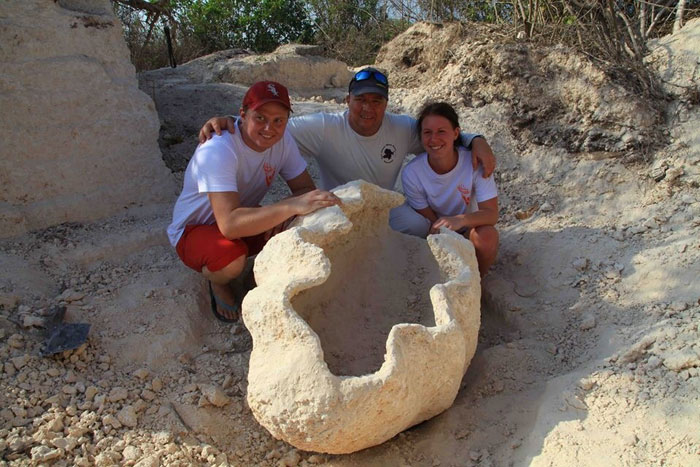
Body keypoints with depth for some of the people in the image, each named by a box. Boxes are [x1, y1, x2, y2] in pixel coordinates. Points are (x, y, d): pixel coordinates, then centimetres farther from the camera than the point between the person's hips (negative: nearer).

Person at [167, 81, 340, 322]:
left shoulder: (282, 139, -11)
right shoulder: (217, 151, -32)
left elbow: (306, 189, -8)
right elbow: (229, 224, -43)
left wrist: (280, 213, -31)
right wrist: (292, 206, -52)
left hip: (246, 222, 6)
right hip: (195, 230, -5)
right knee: (232, 257, -39)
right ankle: (218, 283, -1)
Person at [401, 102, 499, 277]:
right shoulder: (411, 173, -18)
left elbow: (492, 213, -26)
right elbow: (429, 221, -12)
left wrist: (461, 220, -47)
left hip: (469, 231, 0)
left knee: (487, 235, -33)